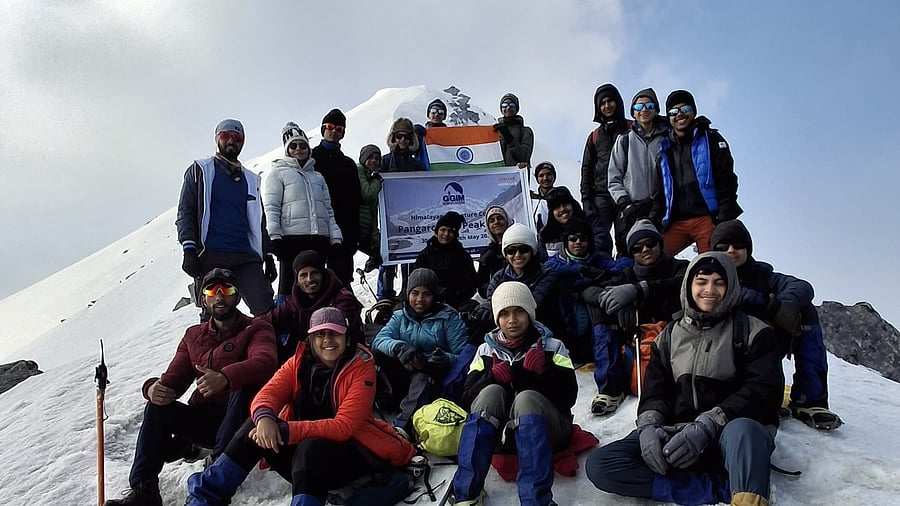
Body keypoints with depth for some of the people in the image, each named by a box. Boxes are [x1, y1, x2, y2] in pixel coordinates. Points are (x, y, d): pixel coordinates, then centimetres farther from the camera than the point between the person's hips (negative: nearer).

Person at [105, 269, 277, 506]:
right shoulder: (193, 336, 15)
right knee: (156, 408, -14)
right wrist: (154, 388, -20)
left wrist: (225, 377, -44)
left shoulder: (256, 329, -2)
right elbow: (174, 378, 6)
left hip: (239, 420, -5)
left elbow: (265, 362, -25)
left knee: (244, 387, -32)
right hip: (203, 419, 5)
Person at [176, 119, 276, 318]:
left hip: (246, 257, 3)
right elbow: (185, 212, 5)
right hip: (210, 256, -3)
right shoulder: (200, 170, 12)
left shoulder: (250, 179, 22)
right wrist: (189, 249, -8)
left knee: (266, 311, -12)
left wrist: (268, 256, 17)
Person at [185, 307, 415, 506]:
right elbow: (268, 394, -11)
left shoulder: (361, 368, -13)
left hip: (349, 448, -4)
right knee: (257, 428, -18)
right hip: (301, 443, 5)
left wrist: (287, 432, -31)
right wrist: (264, 418, -36)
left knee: (311, 448, -35)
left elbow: (344, 426, -22)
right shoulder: (299, 362, 1)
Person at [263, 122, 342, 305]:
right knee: (288, 289, -8)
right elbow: (271, 208, -1)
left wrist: (335, 238, 9)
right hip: (292, 238, -5)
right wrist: (274, 236, -14)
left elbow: (328, 210, 21)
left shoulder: (318, 177, 25)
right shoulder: (278, 173, 10)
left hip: (319, 239, 5)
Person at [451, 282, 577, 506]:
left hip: (546, 429, -2)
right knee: (491, 392, -28)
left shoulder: (551, 346, 2)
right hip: (501, 431, 2)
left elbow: (568, 396, -9)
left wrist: (542, 372, -23)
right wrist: (492, 377, -19)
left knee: (526, 397, -32)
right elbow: (467, 399, -1)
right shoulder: (487, 349, 7)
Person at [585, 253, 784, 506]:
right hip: (677, 437, 4)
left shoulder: (752, 331, 4)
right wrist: (649, 426, -13)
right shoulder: (670, 335, 16)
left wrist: (707, 426, -22)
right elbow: (655, 390, 11)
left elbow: (764, 391, -9)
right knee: (599, 464, -22)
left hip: (732, 437, -4)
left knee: (742, 429, -41)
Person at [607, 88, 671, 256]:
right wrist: (625, 204, -6)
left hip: (658, 211, 0)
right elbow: (614, 179, 9)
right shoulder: (624, 140, 12)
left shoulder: (666, 139, 10)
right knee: (627, 257, -7)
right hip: (629, 213, 0)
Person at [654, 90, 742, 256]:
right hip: (676, 223, 4)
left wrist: (725, 221, -11)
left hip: (707, 219, -4)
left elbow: (727, 180, -1)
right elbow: (660, 191, 23)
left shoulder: (710, 139, 8)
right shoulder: (665, 149, 21)